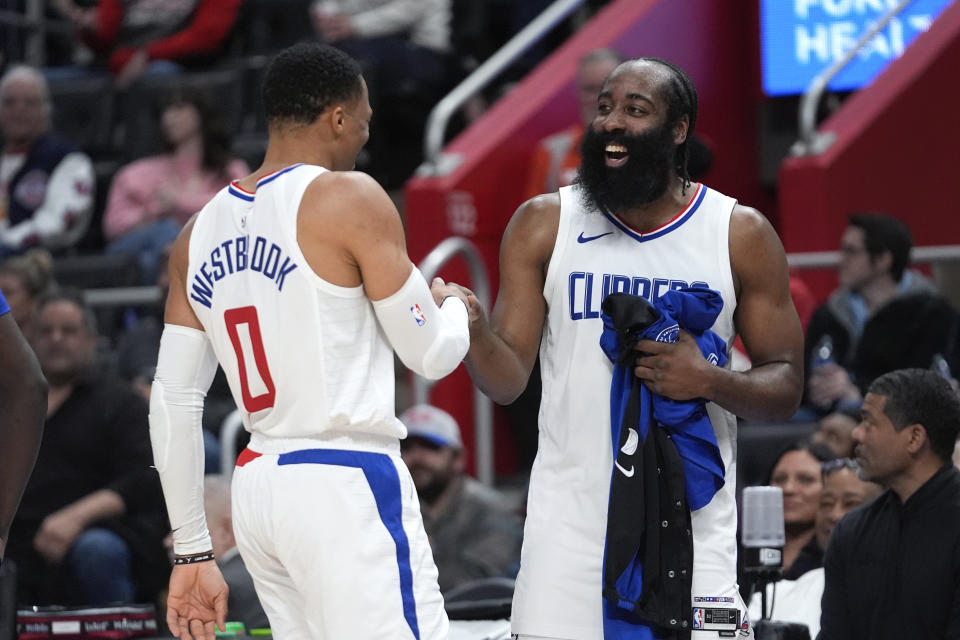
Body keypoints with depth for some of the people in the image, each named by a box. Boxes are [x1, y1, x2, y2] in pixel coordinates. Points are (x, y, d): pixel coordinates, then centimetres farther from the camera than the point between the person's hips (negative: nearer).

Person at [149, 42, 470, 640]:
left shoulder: (202, 231, 13)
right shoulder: (350, 198, -7)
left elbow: (173, 402, 12)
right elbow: (431, 354, -2)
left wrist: (192, 551, 17)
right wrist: (453, 305, 22)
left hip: (257, 482, 8)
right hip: (346, 484, -8)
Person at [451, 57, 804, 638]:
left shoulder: (741, 235, 3)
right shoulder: (543, 225, 5)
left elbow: (786, 388, 5)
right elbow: (508, 380, 2)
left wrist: (711, 382, -15)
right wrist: (473, 327, -19)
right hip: (570, 519, 0)